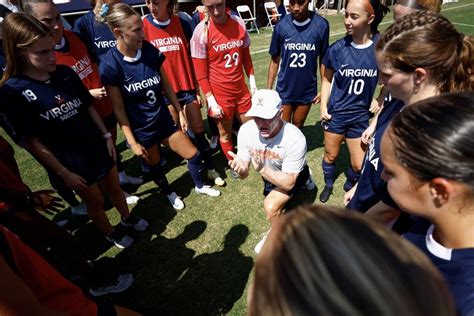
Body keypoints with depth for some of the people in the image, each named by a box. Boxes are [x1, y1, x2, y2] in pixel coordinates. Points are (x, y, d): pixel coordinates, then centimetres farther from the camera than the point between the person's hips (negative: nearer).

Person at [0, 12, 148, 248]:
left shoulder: (65, 73, -4)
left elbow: (88, 107, 6)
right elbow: (31, 140, -13)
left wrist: (106, 136, 3)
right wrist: (63, 172, -13)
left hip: (98, 148, 4)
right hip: (71, 162, -4)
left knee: (114, 188, 22)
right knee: (95, 202, 16)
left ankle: (127, 218, 49)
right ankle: (110, 233, 43)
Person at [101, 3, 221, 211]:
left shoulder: (150, 51, -8)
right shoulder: (110, 65, -19)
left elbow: (166, 85, 3)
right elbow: (118, 108, -14)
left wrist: (180, 112, 6)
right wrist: (132, 141, -12)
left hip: (163, 119, 4)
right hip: (140, 129, -3)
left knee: (193, 155, 8)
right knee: (154, 166, 17)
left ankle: (199, 186, 38)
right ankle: (169, 194, 48)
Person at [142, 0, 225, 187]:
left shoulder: (182, 24, 0)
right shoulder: (143, 26, -4)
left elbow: (191, 58, 5)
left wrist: (197, 88, 5)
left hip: (187, 88, 1)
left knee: (199, 131, 6)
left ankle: (211, 170, 21)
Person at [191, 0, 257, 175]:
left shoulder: (239, 23, -1)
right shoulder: (201, 32, -13)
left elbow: (246, 55, 10)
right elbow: (201, 73, -12)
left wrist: (252, 81, 7)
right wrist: (211, 100, -13)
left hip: (241, 89, 4)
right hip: (219, 94, -4)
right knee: (225, 133, 11)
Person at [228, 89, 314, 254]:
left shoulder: (294, 138, -40)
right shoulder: (246, 130, -30)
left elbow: (288, 183, -34)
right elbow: (245, 174, -21)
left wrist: (262, 169, -50)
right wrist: (241, 169, -45)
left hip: (293, 175, -4)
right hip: (269, 173, 5)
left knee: (271, 206, -27)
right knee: (272, 201, 29)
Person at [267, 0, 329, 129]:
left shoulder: (321, 25, -10)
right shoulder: (281, 26, -9)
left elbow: (323, 59, 0)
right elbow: (275, 60, 0)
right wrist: (269, 89, 1)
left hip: (308, 90, 1)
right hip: (284, 90, 0)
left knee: (297, 127, 18)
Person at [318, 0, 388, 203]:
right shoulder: (337, 48, -12)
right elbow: (327, 79, 1)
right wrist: (323, 106, -4)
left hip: (361, 115, 1)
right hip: (335, 112, 0)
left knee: (359, 165, 8)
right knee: (330, 155, 15)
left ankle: (349, 187, 42)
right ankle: (328, 185, 44)